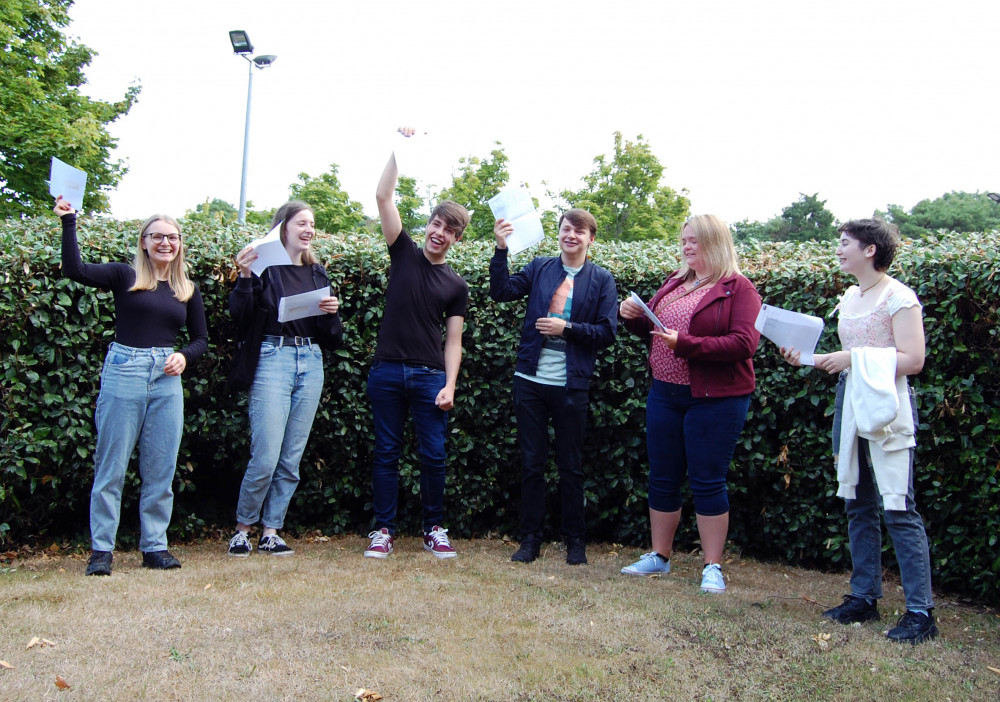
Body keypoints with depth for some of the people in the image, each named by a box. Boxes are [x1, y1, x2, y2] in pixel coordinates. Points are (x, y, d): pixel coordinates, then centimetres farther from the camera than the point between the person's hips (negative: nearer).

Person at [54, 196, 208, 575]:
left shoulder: (187, 290, 13)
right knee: (111, 465, 0)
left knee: (161, 469, 5)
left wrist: (184, 356, -2)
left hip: (167, 379, 3)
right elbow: (75, 269, -9)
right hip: (123, 373, -3)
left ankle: (154, 546, 15)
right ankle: (101, 548, 10)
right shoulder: (125, 277, 3)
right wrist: (68, 221, -11)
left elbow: (201, 338, 17)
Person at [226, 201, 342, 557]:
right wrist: (244, 277, -23)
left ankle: (271, 531, 17)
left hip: (310, 362, 5)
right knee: (266, 457, -8)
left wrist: (332, 312, -3)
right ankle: (243, 528, 12)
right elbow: (239, 315, -11)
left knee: (292, 460, 6)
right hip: (272, 359, -5)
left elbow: (331, 337, 16)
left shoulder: (317, 272, 15)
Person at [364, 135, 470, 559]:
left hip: (430, 376, 0)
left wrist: (449, 386, -7)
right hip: (387, 371, 0)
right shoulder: (404, 253, 7)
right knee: (386, 453, 5)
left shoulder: (456, 286, 8)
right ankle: (383, 530, 12)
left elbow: (453, 341, 5)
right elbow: (383, 197, 0)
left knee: (434, 455, 1)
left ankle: (435, 529, 15)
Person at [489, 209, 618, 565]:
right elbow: (502, 292, -3)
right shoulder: (539, 267, 7)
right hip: (531, 381, 2)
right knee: (532, 464, 9)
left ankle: (575, 540, 22)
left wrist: (566, 328, -15)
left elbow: (608, 332, -4)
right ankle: (530, 538, 19)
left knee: (571, 467, 9)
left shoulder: (601, 280, 2)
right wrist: (501, 249, -13)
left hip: (571, 386, -2)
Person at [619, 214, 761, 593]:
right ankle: (659, 556, 26)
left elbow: (743, 344, -20)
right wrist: (634, 317, -1)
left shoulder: (738, 289, -8)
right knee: (662, 478, 12)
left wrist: (685, 344, -25)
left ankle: (712, 567, 13)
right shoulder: (675, 282, 11)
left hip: (715, 400, -6)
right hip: (665, 393, 6)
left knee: (708, 482, 1)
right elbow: (652, 329, 22)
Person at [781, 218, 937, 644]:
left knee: (898, 508, -7)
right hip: (850, 405, 8)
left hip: (886, 407, -8)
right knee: (857, 505, 11)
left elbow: (913, 360, -14)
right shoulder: (849, 298, 15)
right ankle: (865, 597, 21)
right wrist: (807, 359, 9)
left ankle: (921, 612, 0)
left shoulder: (898, 297, -8)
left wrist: (854, 357, -17)